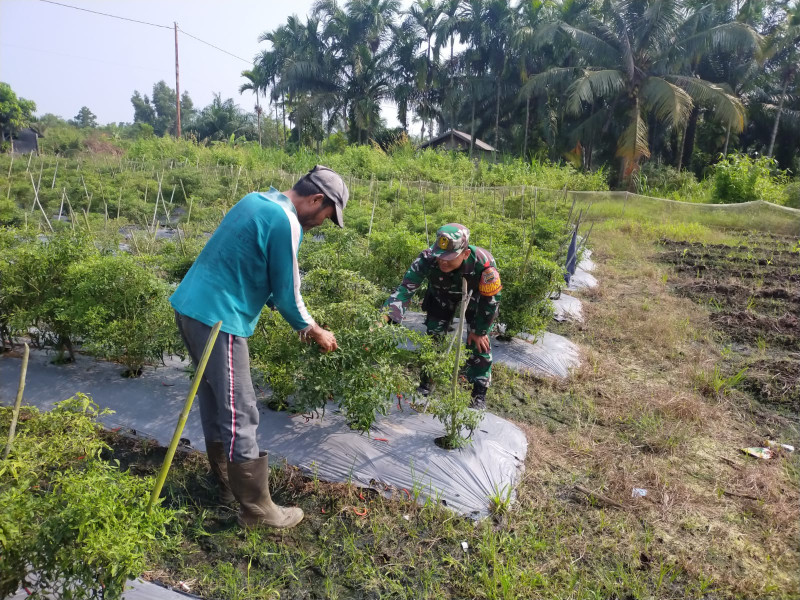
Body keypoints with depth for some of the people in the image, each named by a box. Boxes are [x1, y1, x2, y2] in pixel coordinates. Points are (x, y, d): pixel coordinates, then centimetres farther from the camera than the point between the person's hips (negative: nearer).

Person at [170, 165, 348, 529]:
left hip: (190, 305, 10)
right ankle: (257, 510, 11)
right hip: (217, 318, -10)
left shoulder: (258, 201, 14)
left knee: (214, 403, 19)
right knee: (240, 416, -2)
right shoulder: (286, 222, -15)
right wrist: (313, 331, 8)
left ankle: (226, 484, 35)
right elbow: (286, 292, -10)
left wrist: (300, 322, 22)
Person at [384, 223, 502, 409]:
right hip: (442, 295, 2)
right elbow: (405, 289, -40)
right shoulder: (427, 259, -40)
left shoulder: (483, 263, -43)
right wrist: (385, 316, -57)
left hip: (476, 295, -2)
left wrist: (479, 331, -15)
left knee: (479, 342, -7)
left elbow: (491, 300, -27)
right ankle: (426, 381, 23)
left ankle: (479, 393, 10)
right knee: (433, 336, 2)